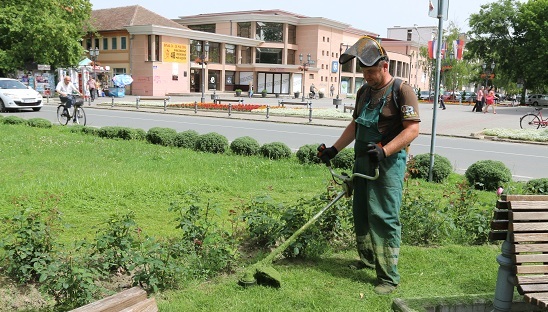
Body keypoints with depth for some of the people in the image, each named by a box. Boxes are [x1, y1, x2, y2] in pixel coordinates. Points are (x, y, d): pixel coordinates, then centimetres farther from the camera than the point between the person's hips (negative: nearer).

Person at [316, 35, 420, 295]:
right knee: (360, 213, 14)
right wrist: (334, 149, 17)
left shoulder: (401, 90, -9)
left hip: (388, 164, -8)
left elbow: (412, 129, -16)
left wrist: (384, 151, -26)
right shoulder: (364, 91, 14)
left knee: (384, 218, -9)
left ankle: (389, 278, 0)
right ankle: (367, 259, 33)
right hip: (363, 161, 8)